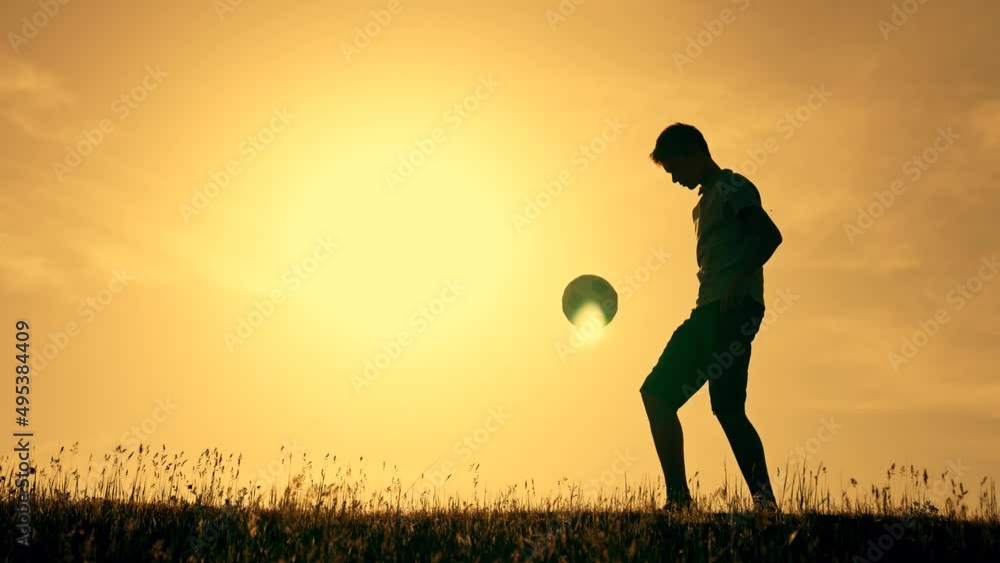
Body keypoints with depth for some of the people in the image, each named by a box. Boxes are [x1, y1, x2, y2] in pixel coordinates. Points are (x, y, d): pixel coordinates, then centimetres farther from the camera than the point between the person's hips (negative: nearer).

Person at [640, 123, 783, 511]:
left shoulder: (732, 187, 0)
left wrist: (740, 279, -27)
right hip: (708, 311, 10)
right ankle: (677, 498, 3)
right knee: (656, 393, 3)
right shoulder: (704, 204, 27)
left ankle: (765, 501, -14)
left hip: (733, 309, -10)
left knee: (727, 408, -17)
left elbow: (769, 235, -15)